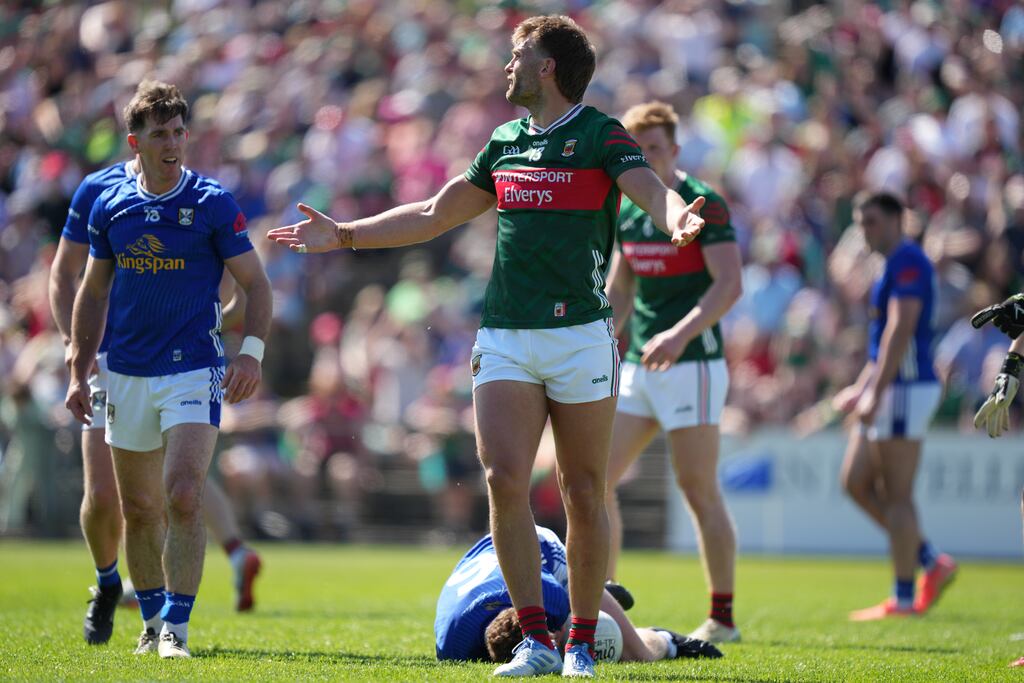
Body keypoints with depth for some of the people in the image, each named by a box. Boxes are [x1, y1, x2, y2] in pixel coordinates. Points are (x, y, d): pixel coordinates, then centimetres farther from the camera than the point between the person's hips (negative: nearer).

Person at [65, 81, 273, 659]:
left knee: (184, 497, -17)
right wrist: (80, 373, 11)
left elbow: (257, 284, -2)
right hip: (127, 373, 4)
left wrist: (252, 352, -16)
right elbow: (94, 292, 15)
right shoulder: (109, 204, 5)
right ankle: (153, 619, 26)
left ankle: (178, 626, -11)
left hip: (194, 370, -4)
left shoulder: (214, 204, -5)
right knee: (139, 508, 9)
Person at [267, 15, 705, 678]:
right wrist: (344, 234, 25)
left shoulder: (601, 135, -2)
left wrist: (677, 218, -43)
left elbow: (652, 190, -20)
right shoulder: (505, 142, 15)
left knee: (584, 494, 0)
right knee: (504, 480, -10)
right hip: (504, 340, 5)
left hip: (581, 334, -5)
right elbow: (435, 214, 25)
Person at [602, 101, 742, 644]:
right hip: (638, 366, 8)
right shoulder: (627, 211, 12)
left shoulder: (702, 203, -10)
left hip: (692, 365, -8)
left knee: (699, 490, -5)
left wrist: (681, 333, -30)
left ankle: (722, 618, 4)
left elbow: (730, 283, -18)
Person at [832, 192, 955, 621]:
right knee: (856, 483, 10)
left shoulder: (908, 261, -12)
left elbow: (900, 329, -21)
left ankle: (904, 598, -3)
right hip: (891, 390, 10)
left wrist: (875, 393, -25)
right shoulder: (895, 264, 19)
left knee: (897, 496, -7)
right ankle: (932, 562, 12)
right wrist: (862, 387, 27)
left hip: (906, 388, -10)